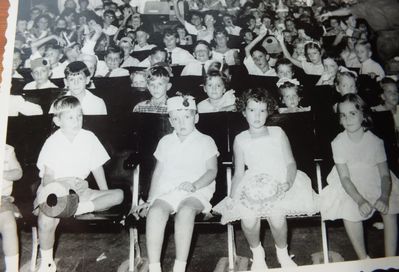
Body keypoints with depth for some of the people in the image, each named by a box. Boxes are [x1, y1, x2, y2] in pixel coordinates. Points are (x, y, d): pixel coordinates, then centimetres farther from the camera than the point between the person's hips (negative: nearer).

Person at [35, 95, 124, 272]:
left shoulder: (88, 138, -2)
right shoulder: (52, 142, -9)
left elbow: (97, 167, 4)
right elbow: (47, 179, -10)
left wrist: (105, 195, -3)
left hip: (79, 191, 3)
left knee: (118, 195, -12)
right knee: (47, 218, -32)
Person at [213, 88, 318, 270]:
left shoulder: (278, 133, 3)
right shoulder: (240, 140, 4)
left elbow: (290, 162, 4)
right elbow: (238, 173, 6)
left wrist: (288, 183, -15)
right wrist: (233, 198, -5)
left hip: (279, 184, 0)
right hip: (253, 186, 1)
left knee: (276, 214, -29)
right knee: (248, 217, -27)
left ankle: (282, 253, 5)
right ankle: (257, 253, 7)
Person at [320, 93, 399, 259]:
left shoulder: (375, 141, -7)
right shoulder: (338, 142, -11)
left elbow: (385, 174, -7)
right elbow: (345, 177, -14)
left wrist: (384, 197, -26)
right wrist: (360, 200, -28)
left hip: (375, 181, 2)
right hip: (349, 186, -2)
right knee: (349, 210, -26)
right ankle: (363, 259, -9)